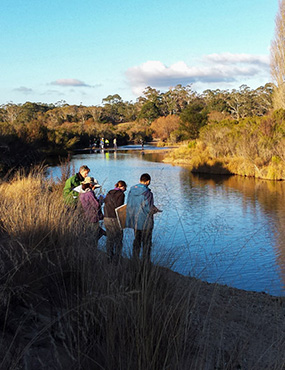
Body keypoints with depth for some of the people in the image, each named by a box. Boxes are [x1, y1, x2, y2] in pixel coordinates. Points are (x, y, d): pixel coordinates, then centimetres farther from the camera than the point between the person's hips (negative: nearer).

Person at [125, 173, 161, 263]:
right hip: (145, 222, -6)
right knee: (146, 243, 5)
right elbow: (149, 209, -18)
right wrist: (156, 210, 3)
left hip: (135, 221, 6)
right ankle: (146, 262, 9)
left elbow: (129, 205, 7)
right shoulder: (147, 193, -19)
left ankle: (135, 259, 24)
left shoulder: (132, 191, 0)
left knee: (137, 240, 19)